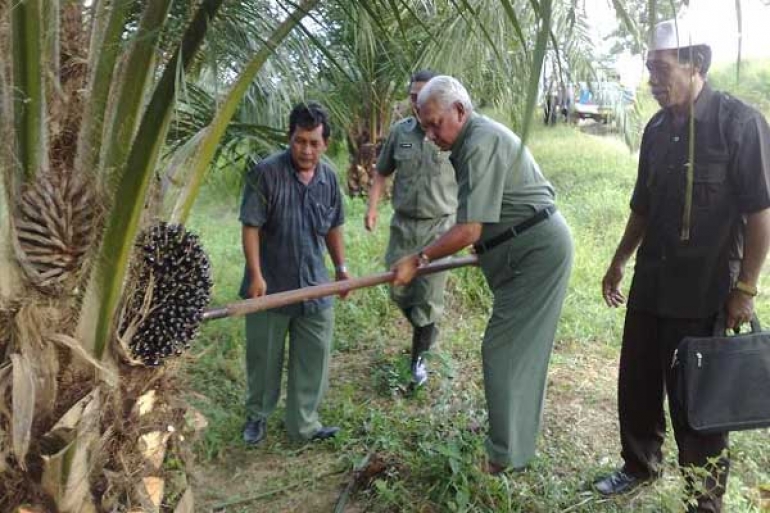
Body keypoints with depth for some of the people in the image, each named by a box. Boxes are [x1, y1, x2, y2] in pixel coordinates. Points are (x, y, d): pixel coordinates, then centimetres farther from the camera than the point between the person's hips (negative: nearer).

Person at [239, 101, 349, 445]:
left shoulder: (328, 177, 2)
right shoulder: (266, 173, -14)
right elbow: (250, 227, -13)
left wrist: (341, 268, 13)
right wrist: (256, 275, -18)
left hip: (314, 285, 4)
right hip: (270, 285, -4)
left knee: (313, 359, 11)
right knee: (263, 356, 13)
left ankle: (303, 423, 28)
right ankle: (257, 416, 37)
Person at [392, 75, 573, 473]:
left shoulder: (480, 144, -21)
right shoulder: (473, 140, 12)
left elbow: (470, 230, -26)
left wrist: (417, 261, -19)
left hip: (536, 251, -11)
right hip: (529, 249, 11)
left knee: (504, 350, -6)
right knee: (519, 349, 17)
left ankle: (506, 455, 5)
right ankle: (515, 439, 32)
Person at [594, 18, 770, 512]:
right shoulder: (658, 128, 8)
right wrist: (619, 262, 20)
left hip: (705, 292, -6)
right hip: (651, 285, 6)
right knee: (636, 385, 16)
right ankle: (640, 465, 39)